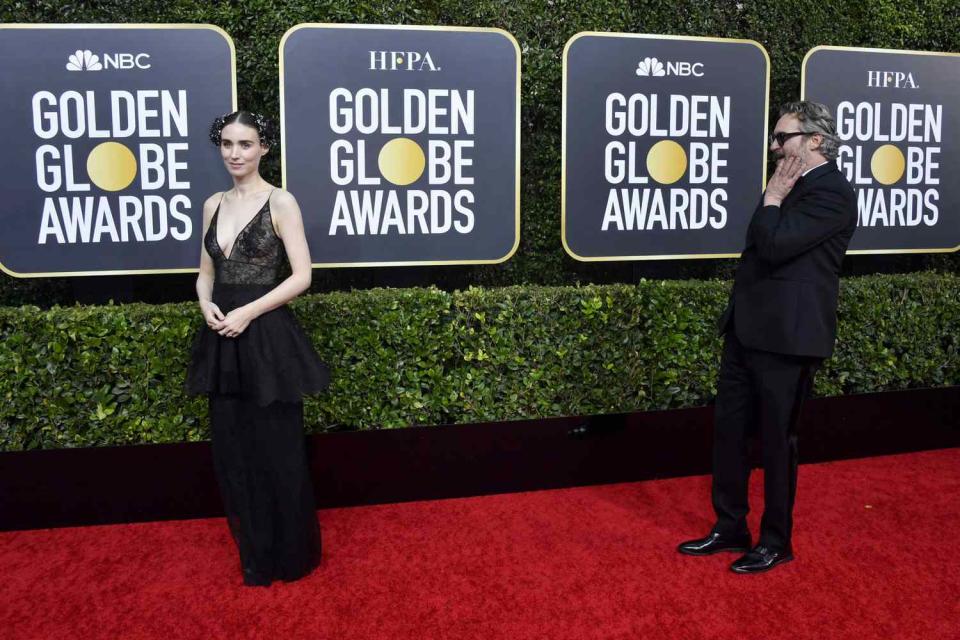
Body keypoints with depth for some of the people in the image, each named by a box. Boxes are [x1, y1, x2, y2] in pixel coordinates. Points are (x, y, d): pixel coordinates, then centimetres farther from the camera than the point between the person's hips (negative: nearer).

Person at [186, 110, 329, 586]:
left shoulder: (280, 203, -6)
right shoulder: (213, 205, 11)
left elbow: (301, 276, -10)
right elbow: (206, 272, 17)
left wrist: (247, 312, -17)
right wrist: (207, 305, -5)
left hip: (268, 339, -6)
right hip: (222, 341, 6)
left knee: (277, 450, 4)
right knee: (232, 451, 11)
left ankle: (291, 556, 22)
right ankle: (254, 556, 27)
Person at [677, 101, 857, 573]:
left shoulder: (831, 192, -13)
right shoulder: (793, 186, 15)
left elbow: (773, 245, -22)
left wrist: (771, 197, -12)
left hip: (785, 337, -9)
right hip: (747, 330, 9)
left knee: (776, 439, 4)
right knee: (729, 428, 13)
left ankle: (776, 542, 21)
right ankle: (730, 528, 28)